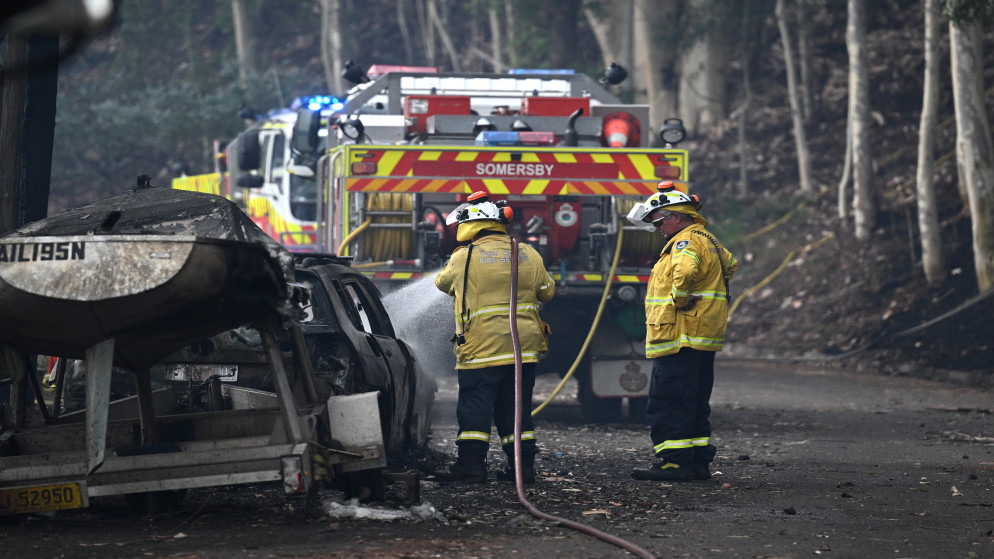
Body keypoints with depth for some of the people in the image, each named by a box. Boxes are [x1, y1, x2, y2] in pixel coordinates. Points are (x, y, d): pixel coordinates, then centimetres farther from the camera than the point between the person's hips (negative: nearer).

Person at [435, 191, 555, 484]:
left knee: (475, 408, 4)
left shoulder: (464, 258, -7)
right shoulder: (528, 255, 5)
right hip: (524, 348, 4)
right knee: (515, 408, 12)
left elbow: (442, 282, 13)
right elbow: (547, 292, 17)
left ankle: (471, 464, 3)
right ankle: (523, 466, 11)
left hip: (482, 348, -4)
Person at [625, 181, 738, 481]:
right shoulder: (708, 241, 19)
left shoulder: (686, 242, -14)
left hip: (680, 338, -10)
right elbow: (731, 264, 38)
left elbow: (685, 271, -36)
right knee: (694, 404, 14)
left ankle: (674, 461, -10)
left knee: (666, 403, -8)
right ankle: (699, 461, 17)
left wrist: (679, 301, -20)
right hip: (704, 341, 10)